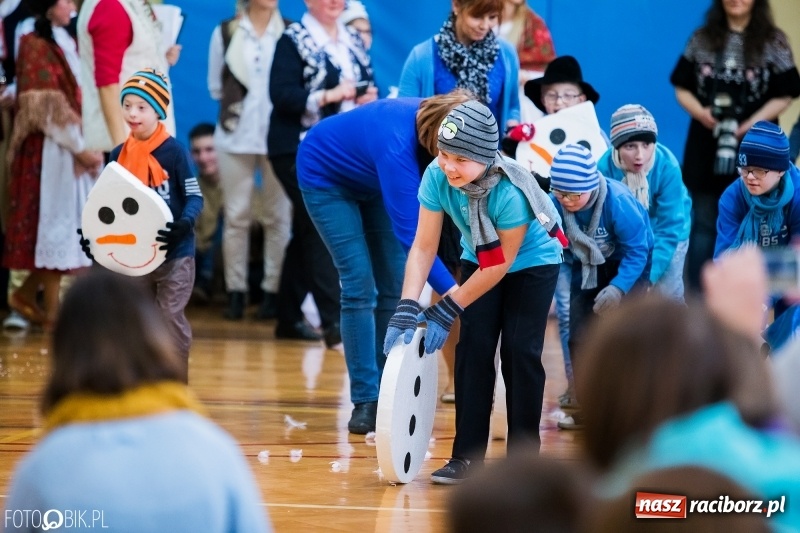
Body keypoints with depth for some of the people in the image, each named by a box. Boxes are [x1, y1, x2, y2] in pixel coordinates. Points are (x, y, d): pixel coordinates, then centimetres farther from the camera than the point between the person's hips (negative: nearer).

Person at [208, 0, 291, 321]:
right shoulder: (225, 32, 4)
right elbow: (216, 86, 10)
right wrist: (238, 101, 1)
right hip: (236, 134, 1)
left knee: (277, 216, 3)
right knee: (236, 215, 3)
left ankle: (273, 291, 8)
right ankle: (235, 291, 8)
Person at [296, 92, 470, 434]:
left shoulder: (431, 119, -23)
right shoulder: (398, 144, -43)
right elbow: (410, 232, -44)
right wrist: (451, 292, -49)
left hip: (370, 182, 7)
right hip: (327, 177, -7)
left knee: (395, 286, 1)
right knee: (360, 285, -15)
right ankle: (365, 401, -11)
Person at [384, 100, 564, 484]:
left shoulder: (510, 192, -38)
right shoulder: (437, 177, -28)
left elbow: (501, 264, -27)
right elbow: (423, 247, -22)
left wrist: (447, 310, -25)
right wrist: (407, 309, -32)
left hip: (531, 263, -4)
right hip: (478, 260, 4)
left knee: (520, 352, -9)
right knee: (472, 348, -4)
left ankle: (523, 457, 2)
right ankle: (467, 456, 0)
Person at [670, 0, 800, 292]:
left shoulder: (773, 42, -2)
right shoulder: (702, 39, 5)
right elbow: (682, 87, 5)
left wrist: (753, 123, -18)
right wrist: (700, 111, -14)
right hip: (706, 143, 2)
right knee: (704, 224, 6)